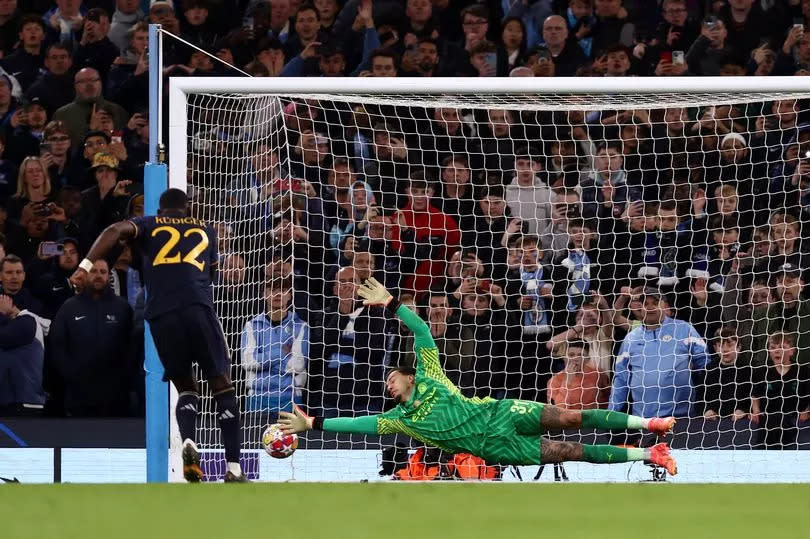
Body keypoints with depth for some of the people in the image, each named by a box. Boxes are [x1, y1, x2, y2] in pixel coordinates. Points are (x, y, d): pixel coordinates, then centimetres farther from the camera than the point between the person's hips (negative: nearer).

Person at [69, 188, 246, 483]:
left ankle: (187, 440, -14)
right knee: (222, 385, 6)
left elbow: (115, 231, 1)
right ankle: (234, 467, -4)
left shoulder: (149, 225, 21)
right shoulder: (206, 230, 25)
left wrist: (85, 266, -7)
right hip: (198, 307, -1)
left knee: (186, 386, 16)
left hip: (161, 314, 1)